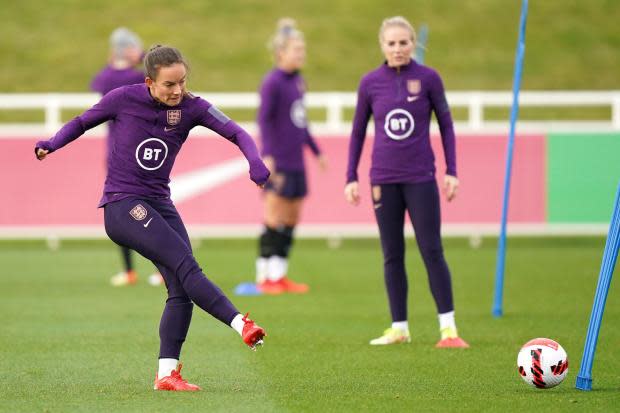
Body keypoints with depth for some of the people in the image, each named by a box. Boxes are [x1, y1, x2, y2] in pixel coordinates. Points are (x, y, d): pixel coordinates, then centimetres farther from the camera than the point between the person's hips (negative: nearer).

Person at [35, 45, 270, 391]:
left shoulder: (191, 107, -2)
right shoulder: (124, 99, -8)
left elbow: (235, 132, -14)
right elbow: (83, 122, 8)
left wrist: (255, 161, -32)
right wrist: (53, 144, -5)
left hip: (160, 205, 5)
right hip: (121, 205, -5)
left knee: (182, 288, -6)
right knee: (186, 266, -22)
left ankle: (167, 373, -2)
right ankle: (242, 325, -30)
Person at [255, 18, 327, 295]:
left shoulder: (298, 82, 12)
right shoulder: (272, 82, -11)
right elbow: (264, 119, -16)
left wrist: (316, 151, 25)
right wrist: (267, 154, -25)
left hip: (296, 162, 8)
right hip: (278, 163, -8)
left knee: (291, 220, 9)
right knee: (274, 220, -5)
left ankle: (279, 275, 14)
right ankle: (264, 277, 1)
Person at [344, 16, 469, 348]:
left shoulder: (428, 78, -3)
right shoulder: (370, 83, 1)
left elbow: (445, 124, 4)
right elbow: (358, 132, 10)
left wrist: (452, 171, 0)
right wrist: (351, 178, 7)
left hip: (421, 179, -2)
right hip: (384, 180, 2)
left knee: (432, 252, -5)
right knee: (392, 257, 6)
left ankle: (448, 328, -2)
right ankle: (399, 328, 13)